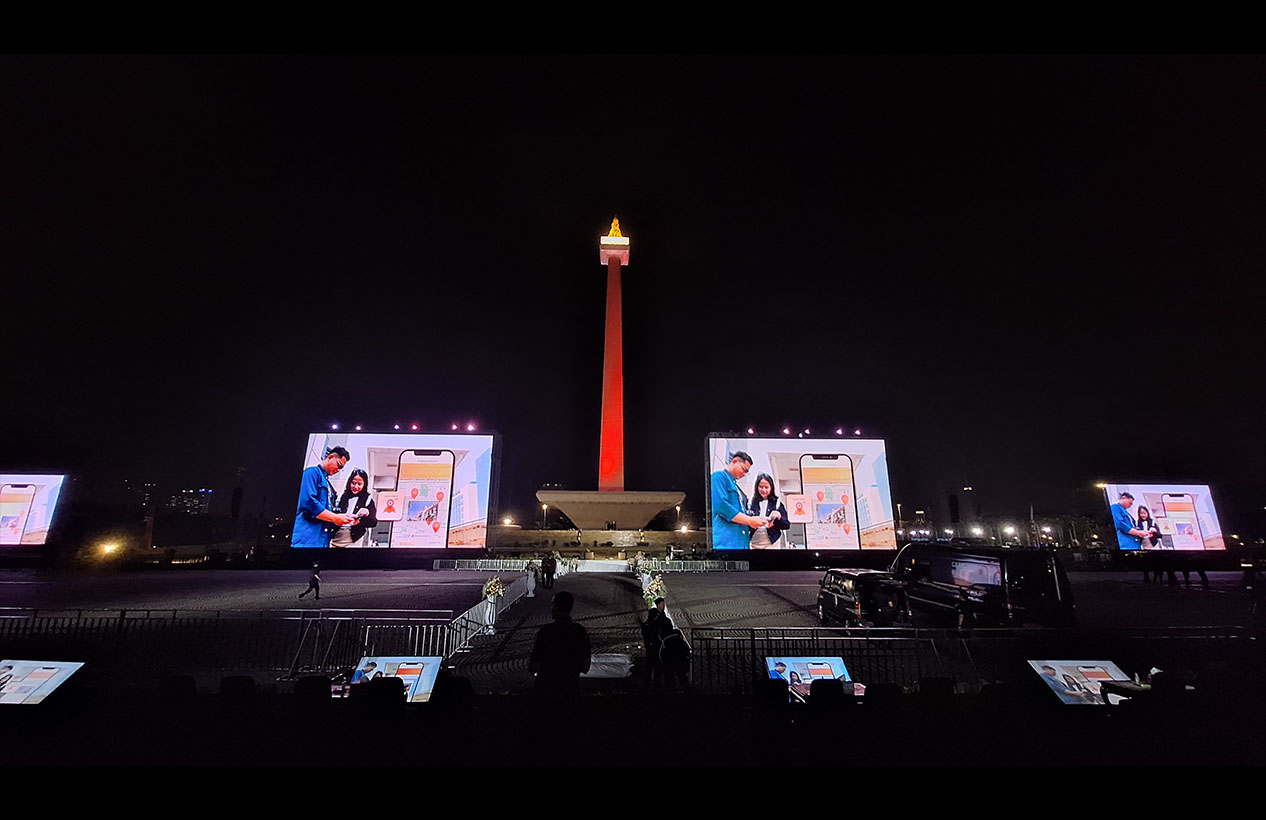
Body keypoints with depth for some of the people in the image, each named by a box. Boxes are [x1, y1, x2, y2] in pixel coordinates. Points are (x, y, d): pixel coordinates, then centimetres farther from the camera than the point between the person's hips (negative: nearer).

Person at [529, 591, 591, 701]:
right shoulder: (582, 632, -8)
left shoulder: (545, 631, -20)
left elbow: (534, 667, -15)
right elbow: (585, 668, 0)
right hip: (571, 691, 3)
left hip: (546, 690, -3)